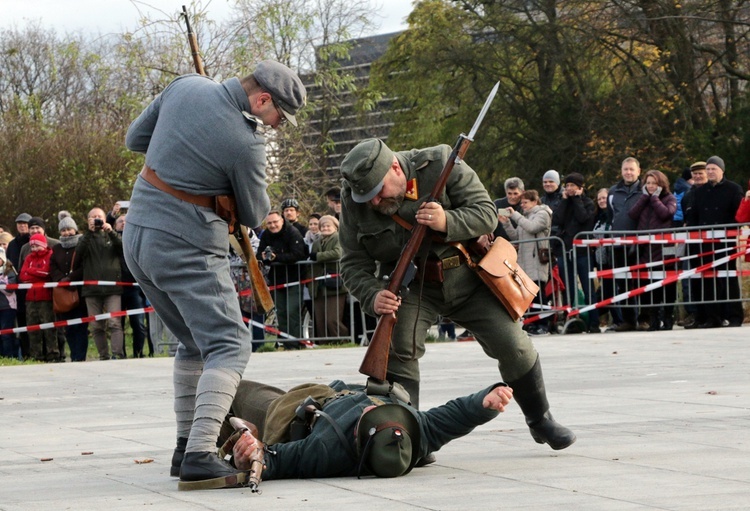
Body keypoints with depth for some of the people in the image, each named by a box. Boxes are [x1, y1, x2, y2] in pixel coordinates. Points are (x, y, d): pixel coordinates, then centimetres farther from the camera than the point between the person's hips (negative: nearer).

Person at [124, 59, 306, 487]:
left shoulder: (185, 86, 3)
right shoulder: (246, 142, -16)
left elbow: (135, 139, 16)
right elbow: (255, 217, -1)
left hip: (138, 237, 8)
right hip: (186, 247, -8)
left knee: (197, 342, 22)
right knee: (229, 346, -10)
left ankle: (187, 444, 22)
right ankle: (201, 454, -26)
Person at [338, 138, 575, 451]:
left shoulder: (440, 165, -17)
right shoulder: (353, 200, -11)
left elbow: (487, 213, -14)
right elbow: (353, 264, -8)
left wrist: (448, 222, -33)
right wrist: (373, 296, -28)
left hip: (467, 278, -1)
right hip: (410, 286, 1)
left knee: (513, 345, -5)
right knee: (397, 347, -22)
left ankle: (540, 420, 18)